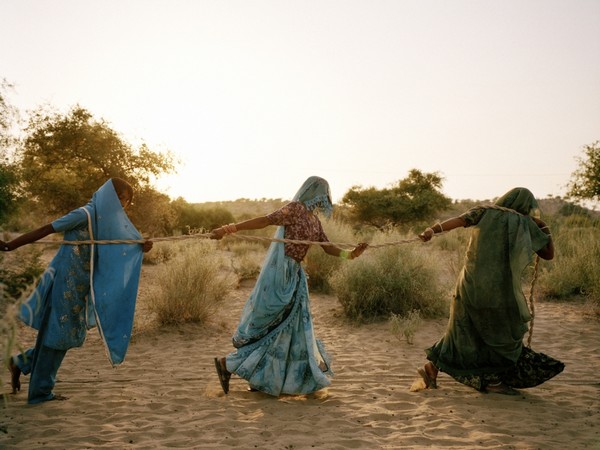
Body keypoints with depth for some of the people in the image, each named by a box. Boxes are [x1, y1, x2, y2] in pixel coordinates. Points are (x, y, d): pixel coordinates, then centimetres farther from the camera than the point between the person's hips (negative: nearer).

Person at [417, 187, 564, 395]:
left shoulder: (485, 212, 10)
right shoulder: (525, 224, 7)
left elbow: (459, 219, -9)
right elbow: (549, 254, 15)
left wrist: (433, 229, -23)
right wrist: (544, 228, 27)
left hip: (472, 284, 3)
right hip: (501, 288, -3)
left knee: (464, 330, 15)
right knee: (505, 334, 17)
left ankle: (432, 367, 9)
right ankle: (492, 379, 18)